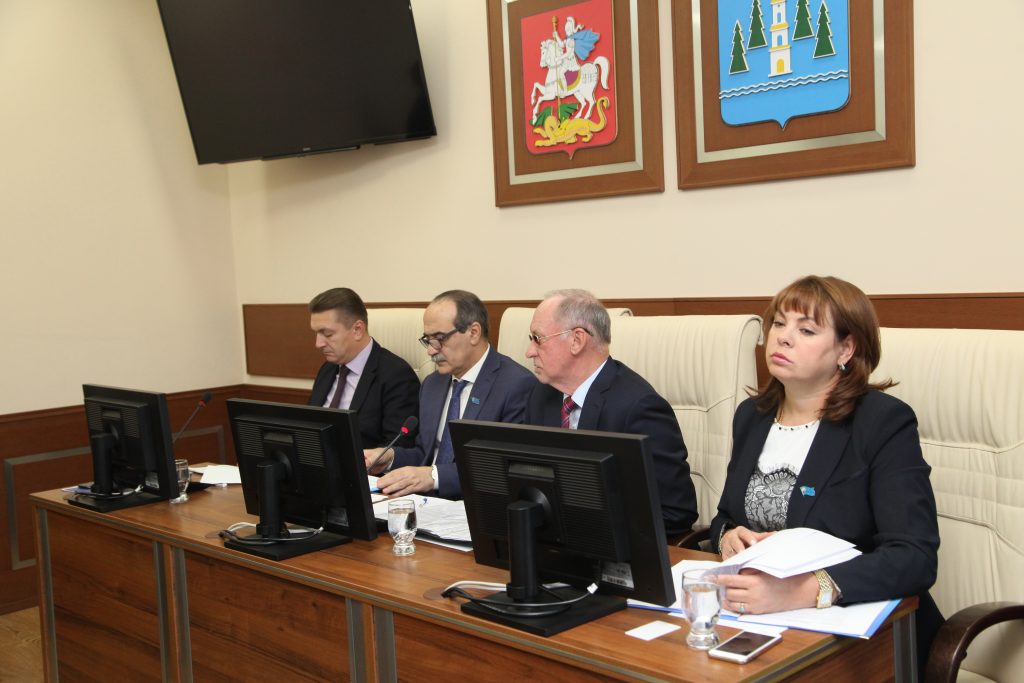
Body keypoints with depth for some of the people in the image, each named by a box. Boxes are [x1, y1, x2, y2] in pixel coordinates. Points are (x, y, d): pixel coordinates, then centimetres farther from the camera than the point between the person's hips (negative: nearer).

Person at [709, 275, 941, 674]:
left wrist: (802, 590, -35)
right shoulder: (751, 415, 8)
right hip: (755, 618, 5)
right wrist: (728, 537, -6)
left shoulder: (886, 422, -10)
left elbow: (916, 558, -21)